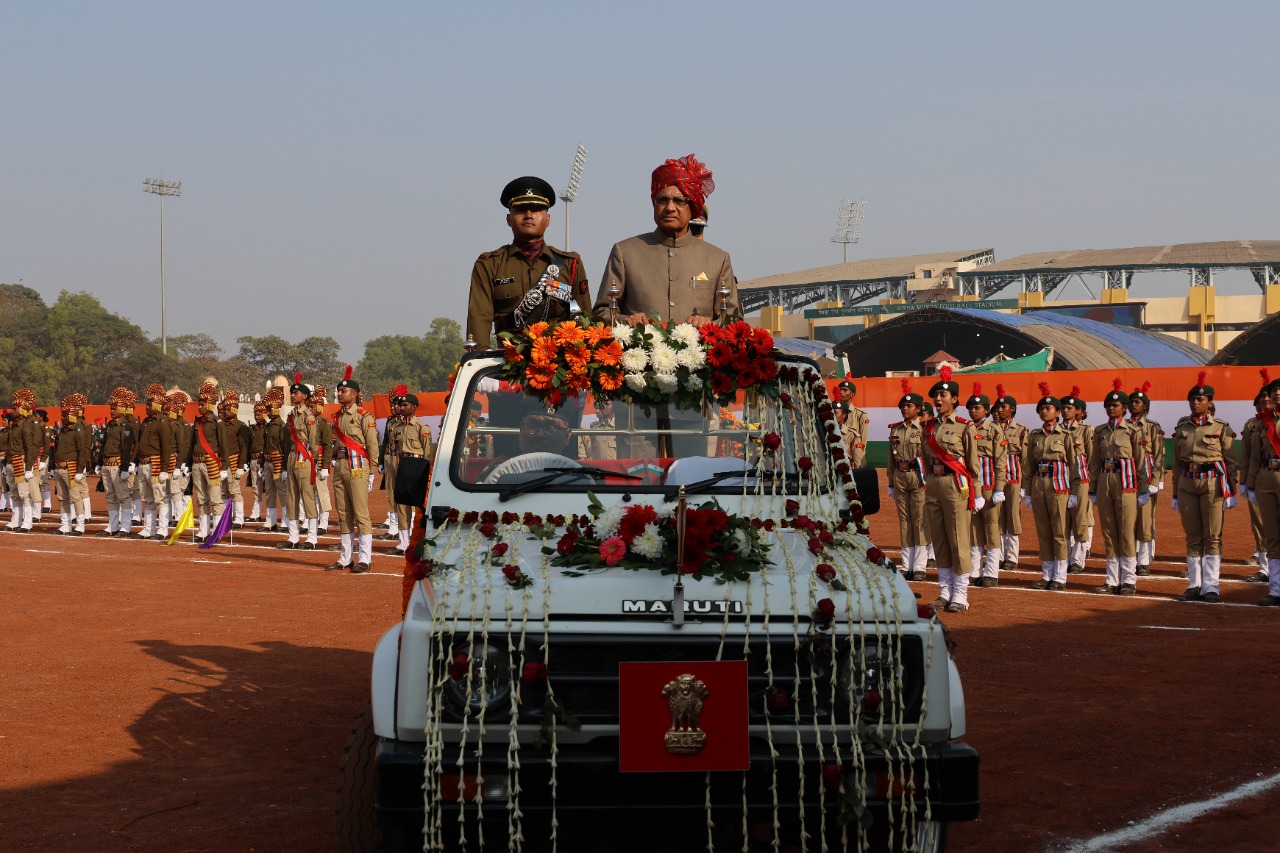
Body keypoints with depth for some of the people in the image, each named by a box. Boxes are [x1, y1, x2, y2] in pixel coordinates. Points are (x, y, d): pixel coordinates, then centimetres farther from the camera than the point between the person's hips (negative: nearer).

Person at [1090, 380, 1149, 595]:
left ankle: (1129, 581, 3)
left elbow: (1141, 462, -2)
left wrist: (1143, 490, -5)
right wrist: (1093, 490, 11)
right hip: (1104, 482, 5)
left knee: (1126, 533, -3)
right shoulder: (1100, 431, 11)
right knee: (1109, 533, 6)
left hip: (1125, 482, -5)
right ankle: (1113, 580, 12)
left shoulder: (1133, 431, -2)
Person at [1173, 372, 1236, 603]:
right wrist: (1176, 494, 13)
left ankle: (1211, 587, 0)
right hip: (1187, 482, 4)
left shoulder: (1220, 428, 0)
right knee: (1192, 537, 7)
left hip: (1212, 482, -4)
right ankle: (1194, 586, 11)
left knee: (1212, 537, -2)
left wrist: (1230, 493, -3)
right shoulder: (1181, 428, 10)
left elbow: (1231, 461, 1)